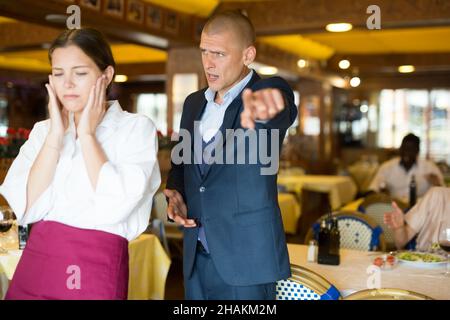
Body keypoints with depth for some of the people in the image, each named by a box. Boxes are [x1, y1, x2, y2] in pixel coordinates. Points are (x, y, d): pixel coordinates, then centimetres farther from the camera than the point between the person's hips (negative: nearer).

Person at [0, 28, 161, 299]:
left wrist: (87, 134, -11)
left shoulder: (137, 128, -5)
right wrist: (56, 134, -7)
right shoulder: (43, 130, 7)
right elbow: (28, 208, -5)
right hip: (35, 262, 4)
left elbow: (116, 205, -19)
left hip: (95, 268, -3)